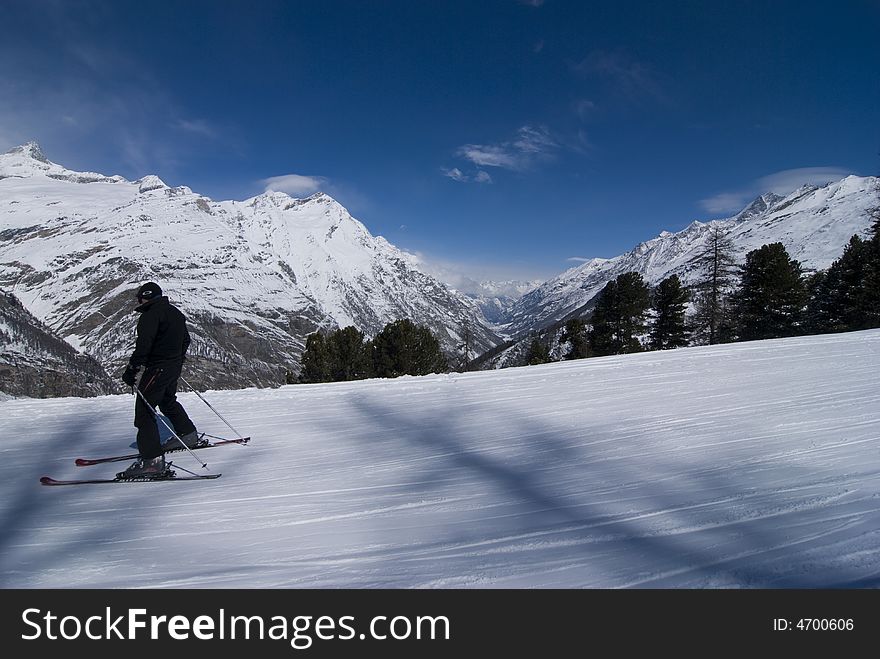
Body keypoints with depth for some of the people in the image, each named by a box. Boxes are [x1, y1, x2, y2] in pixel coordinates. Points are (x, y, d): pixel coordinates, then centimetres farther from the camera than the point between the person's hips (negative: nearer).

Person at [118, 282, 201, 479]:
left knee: (144, 409, -8)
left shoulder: (151, 315, -14)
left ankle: (152, 460, -15)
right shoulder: (175, 313, 15)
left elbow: (143, 345, -23)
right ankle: (188, 434, 42)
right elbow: (185, 340, 23)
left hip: (157, 369, -9)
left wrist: (131, 370, -20)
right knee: (168, 401, 29)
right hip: (174, 367, 9)